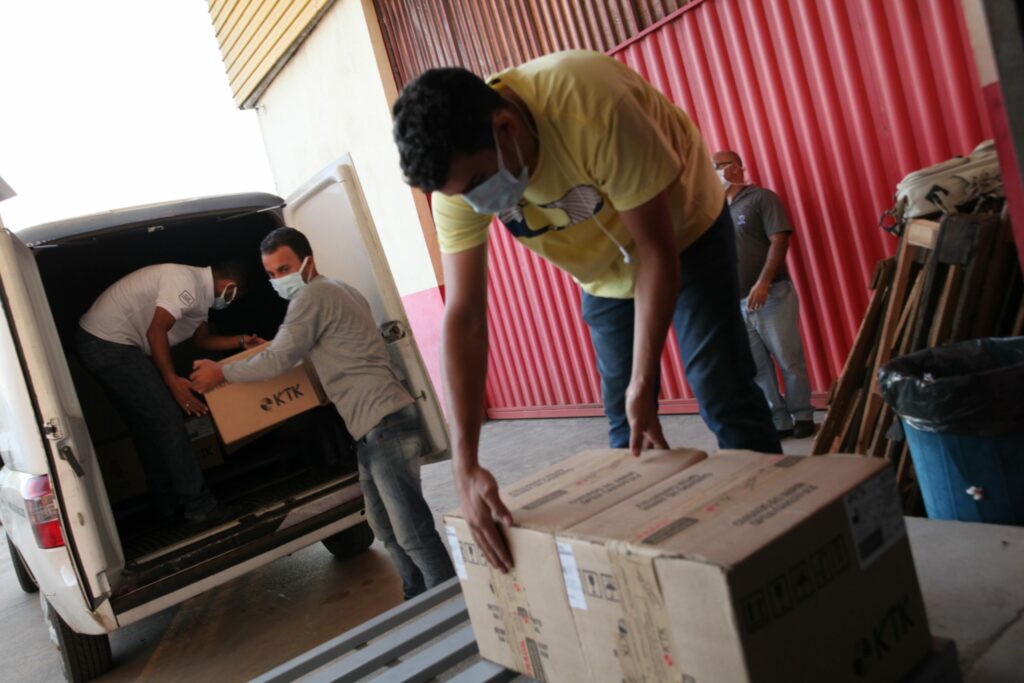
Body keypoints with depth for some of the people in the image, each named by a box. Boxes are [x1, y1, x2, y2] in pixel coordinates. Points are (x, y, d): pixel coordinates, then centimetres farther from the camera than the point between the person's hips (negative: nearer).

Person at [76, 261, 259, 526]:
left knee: (146, 424, 15)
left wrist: (242, 341, 15)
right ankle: (198, 507, -3)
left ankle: (168, 504, 24)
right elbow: (156, 331, -23)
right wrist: (172, 380, -22)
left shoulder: (199, 293, 13)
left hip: (99, 343, 11)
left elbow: (202, 339, 23)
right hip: (109, 344, -11)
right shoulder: (186, 283, -18)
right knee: (167, 419, -8)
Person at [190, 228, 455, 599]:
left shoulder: (313, 295, -9)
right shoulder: (341, 291, 21)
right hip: (376, 428, 11)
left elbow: (278, 360, -10)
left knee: (412, 530, -9)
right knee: (387, 528, 15)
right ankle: (419, 601, 24)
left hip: (384, 424, -11)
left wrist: (221, 373, 3)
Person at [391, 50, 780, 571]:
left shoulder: (590, 104, -39)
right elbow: (463, 319, -26)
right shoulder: (457, 173, -25)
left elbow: (657, 249, -31)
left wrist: (642, 384, -31)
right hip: (606, 271, 4)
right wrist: (466, 467, -32)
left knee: (726, 400, -10)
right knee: (624, 424, 5)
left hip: (684, 233, -4)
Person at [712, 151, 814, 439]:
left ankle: (802, 416, 16)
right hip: (735, 303, 5)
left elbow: (779, 240, -11)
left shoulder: (762, 198, -1)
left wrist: (763, 283, -20)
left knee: (789, 360, 1)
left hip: (771, 295, -5)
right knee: (756, 369, 6)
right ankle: (778, 421, 16)